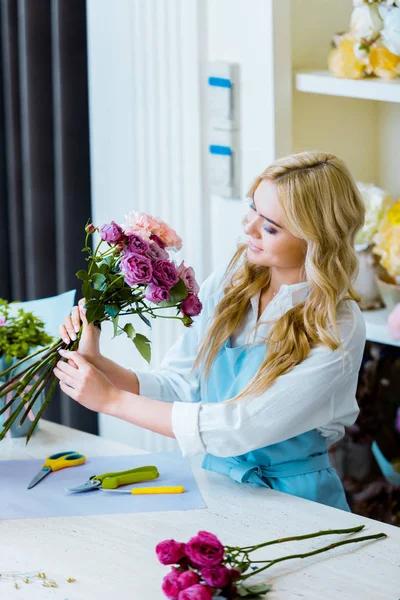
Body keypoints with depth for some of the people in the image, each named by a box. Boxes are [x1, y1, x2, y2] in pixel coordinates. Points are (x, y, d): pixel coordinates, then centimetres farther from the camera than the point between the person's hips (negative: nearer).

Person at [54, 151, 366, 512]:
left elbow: (240, 428, -21)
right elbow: (178, 386, 5)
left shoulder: (339, 329, -15)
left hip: (293, 500, -4)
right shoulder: (226, 286, 3)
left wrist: (111, 400, -18)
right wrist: (96, 364, -12)